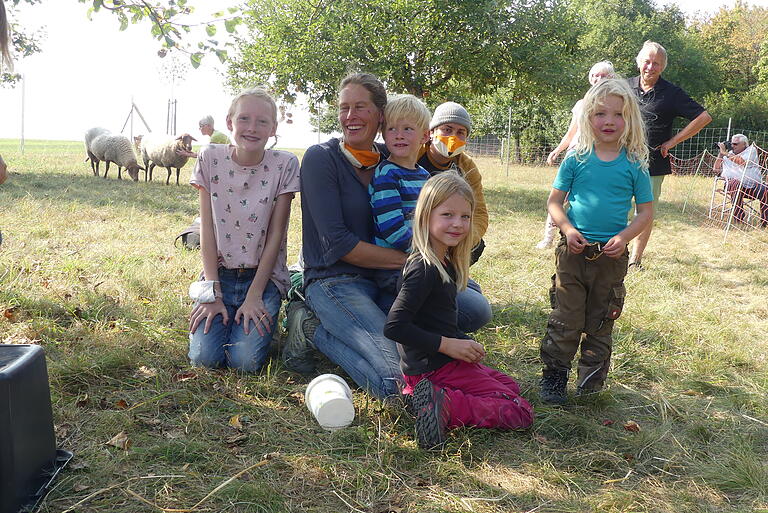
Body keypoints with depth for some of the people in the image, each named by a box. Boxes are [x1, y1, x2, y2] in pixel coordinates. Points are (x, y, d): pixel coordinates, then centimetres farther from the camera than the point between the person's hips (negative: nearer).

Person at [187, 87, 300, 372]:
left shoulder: (285, 165, -9)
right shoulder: (211, 159, -5)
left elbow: (275, 234, -8)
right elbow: (207, 230, -5)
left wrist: (254, 296, -12)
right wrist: (213, 293, -11)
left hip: (264, 276, -1)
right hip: (220, 273, 2)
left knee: (245, 361, -19)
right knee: (204, 357, -16)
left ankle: (257, 314, 13)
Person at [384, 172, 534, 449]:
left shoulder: (445, 264, 9)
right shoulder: (424, 268, -21)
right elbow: (394, 326, -26)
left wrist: (465, 344, 1)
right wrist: (448, 344, -20)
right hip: (433, 368, -9)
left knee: (510, 386, 25)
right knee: (521, 412, -3)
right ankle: (446, 406, -16)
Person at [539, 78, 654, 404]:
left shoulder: (634, 165, -1)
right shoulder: (576, 159, -2)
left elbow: (646, 211, 2)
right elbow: (554, 201, 3)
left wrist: (624, 237, -13)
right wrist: (567, 228, -14)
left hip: (611, 255, 1)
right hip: (573, 251, 0)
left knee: (600, 323, 12)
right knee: (565, 319, 4)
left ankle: (591, 378, 28)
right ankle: (554, 377, 16)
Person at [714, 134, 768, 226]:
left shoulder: (751, 150, 8)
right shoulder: (730, 153, 19)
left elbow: (743, 162, -13)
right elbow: (717, 168, 17)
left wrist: (726, 153, -9)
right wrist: (721, 153, 6)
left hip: (753, 185, -1)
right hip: (732, 183, 1)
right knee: (737, 185, -35)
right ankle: (738, 220, -36)